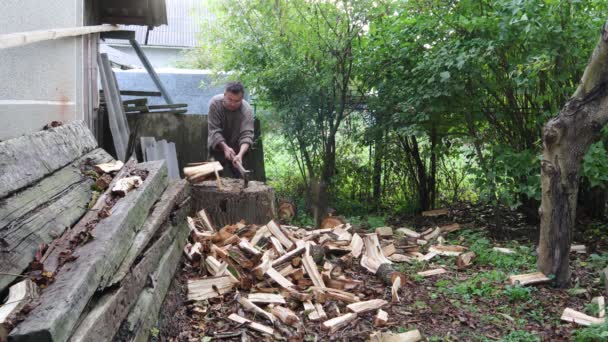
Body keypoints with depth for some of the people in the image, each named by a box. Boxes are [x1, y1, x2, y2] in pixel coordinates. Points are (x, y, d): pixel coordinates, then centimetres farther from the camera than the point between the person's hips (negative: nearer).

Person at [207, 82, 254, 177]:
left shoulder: (247, 110, -26)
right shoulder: (215, 103, -23)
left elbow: (247, 135, -34)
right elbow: (214, 130, -24)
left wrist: (240, 154, -51)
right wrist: (225, 147, -39)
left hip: (238, 148, 0)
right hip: (218, 145, 0)